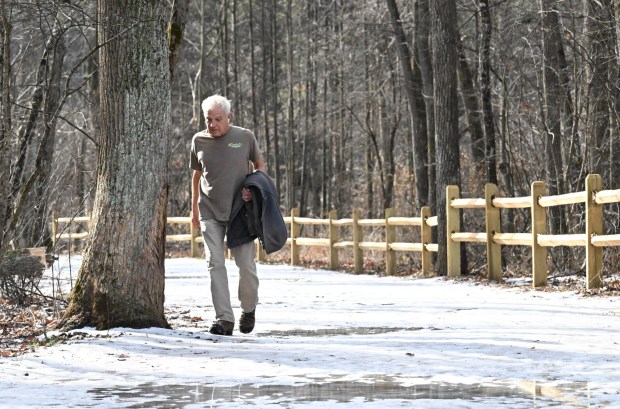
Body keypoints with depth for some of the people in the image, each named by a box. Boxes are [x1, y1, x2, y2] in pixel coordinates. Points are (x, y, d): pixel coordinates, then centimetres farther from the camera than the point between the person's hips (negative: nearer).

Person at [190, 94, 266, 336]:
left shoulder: (245, 137, -2)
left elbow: (260, 166, 10)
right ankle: (224, 319, -7)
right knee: (216, 264, -7)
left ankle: (248, 309, 23)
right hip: (210, 213, 1)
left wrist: (253, 188, -9)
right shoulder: (199, 141, 4)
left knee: (246, 264, -2)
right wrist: (194, 209, 19)